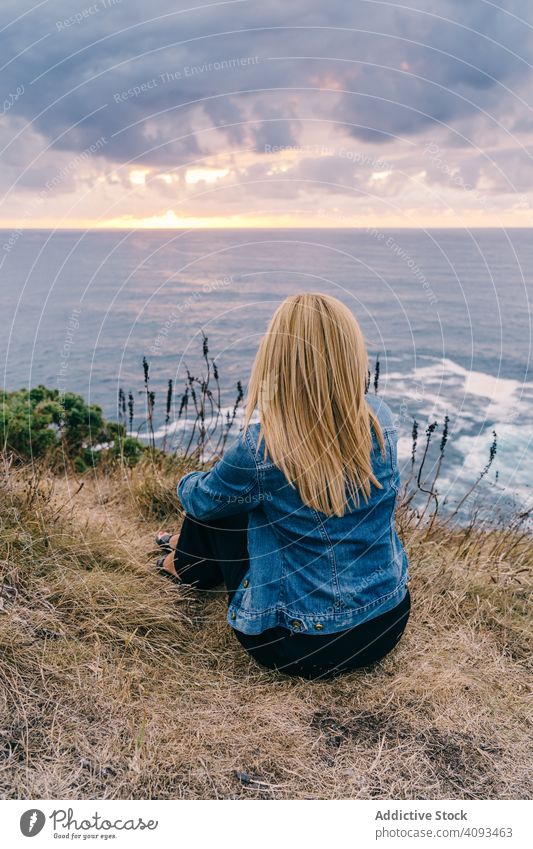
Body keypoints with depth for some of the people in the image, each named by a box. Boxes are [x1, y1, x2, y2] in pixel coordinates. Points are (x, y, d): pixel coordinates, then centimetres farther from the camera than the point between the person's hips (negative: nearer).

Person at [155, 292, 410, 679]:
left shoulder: (260, 447, -24)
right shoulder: (381, 420, -11)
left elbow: (199, 499, -4)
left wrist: (188, 483, 21)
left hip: (300, 647, -4)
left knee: (214, 500, 11)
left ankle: (190, 565, 44)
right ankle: (195, 551, 50)